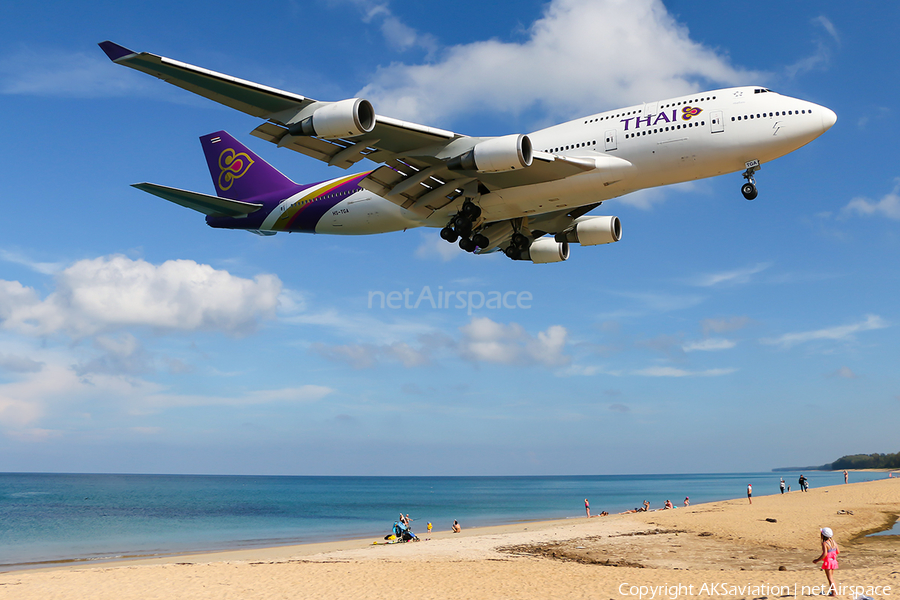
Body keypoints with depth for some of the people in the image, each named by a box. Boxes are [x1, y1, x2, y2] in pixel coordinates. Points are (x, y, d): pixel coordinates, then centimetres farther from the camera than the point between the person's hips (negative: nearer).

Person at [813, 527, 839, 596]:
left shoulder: (824, 543, -20)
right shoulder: (834, 542, 3)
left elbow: (825, 554, -26)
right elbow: (838, 552, 10)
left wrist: (817, 560, -16)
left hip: (828, 562, -8)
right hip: (834, 561, 8)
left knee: (830, 578, 0)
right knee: (831, 577, 21)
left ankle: (834, 592, 0)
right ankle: (835, 590, 28)